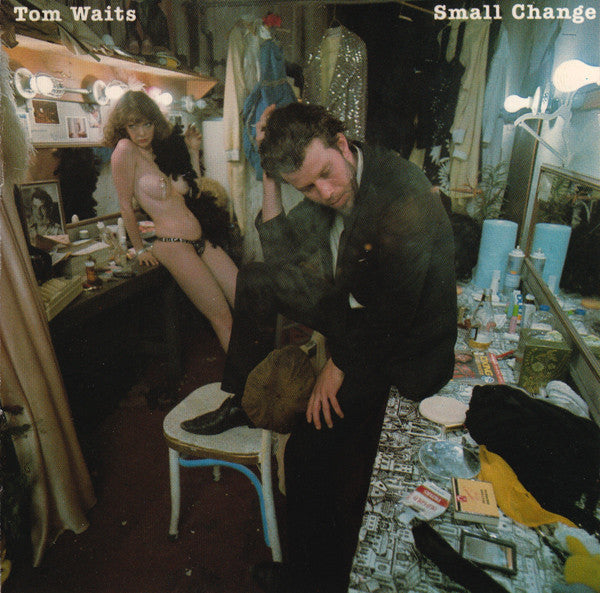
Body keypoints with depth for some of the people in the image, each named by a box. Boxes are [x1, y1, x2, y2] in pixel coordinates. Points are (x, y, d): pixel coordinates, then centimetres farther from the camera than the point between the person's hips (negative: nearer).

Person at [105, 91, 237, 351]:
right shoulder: (126, 149, -6)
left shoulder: (162, 148, 15)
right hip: (172, 244, -7)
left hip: (200, 239, 7)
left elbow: (194, 191, 18)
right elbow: (126, 206, -3)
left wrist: (193, 151, 14)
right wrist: (139, 249, 3)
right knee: (222, 318, -7)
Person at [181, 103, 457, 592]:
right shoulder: (327, 190, -5)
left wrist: (338, 366, -14)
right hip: (356, 305, 8)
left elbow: (391, 312, -27)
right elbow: (282, 253, -1)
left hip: (402, 347, -8)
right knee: (255, 281, 9)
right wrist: (269, 179, -11)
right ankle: (242, 401, 19)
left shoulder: (406, 198, -29)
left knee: (310, 450, -15)